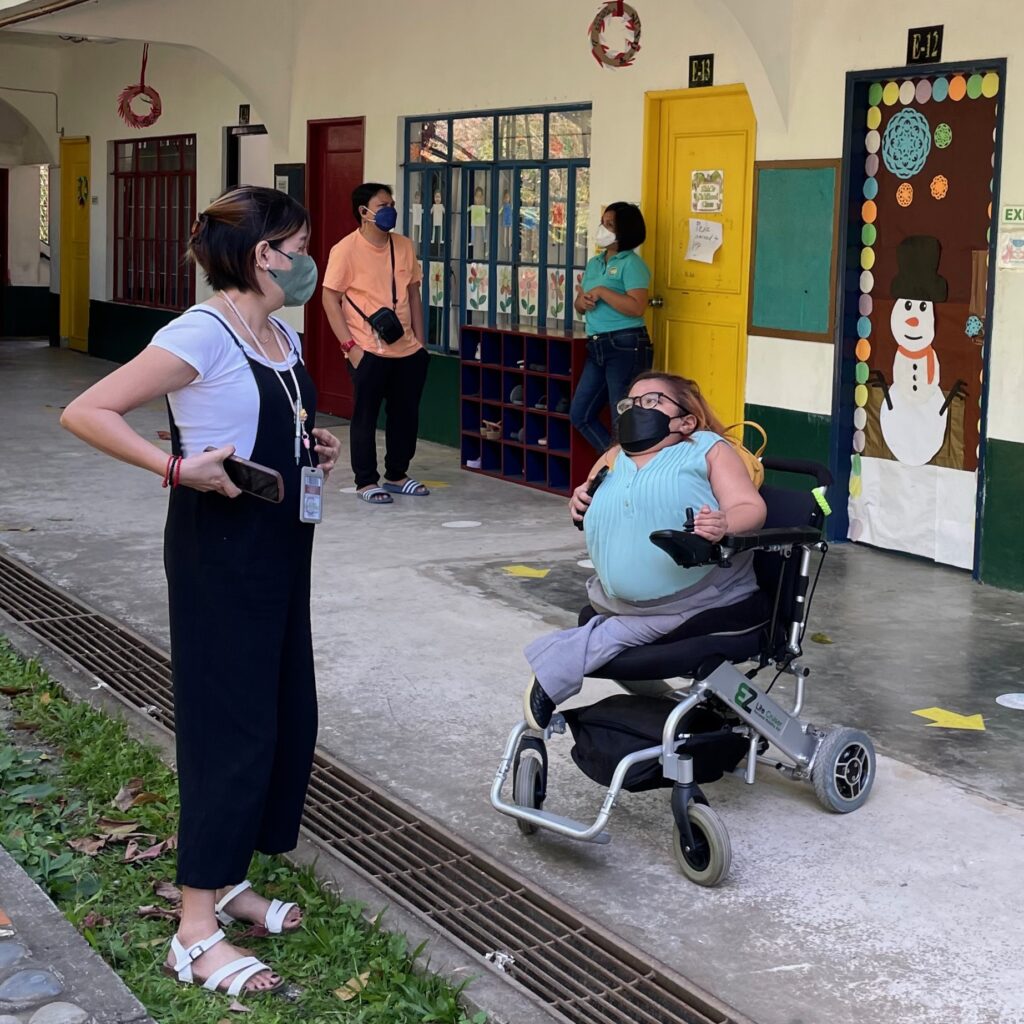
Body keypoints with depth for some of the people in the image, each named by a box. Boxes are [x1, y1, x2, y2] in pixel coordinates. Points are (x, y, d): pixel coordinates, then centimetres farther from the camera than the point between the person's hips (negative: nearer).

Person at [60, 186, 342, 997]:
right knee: (231, 723, -6)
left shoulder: (284, 336, 10)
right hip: (220, 551, -9)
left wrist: (316, 449, 6)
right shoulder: (202, 334, -17)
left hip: (281, 548, 9)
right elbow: (85, 412, -22)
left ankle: (227, 882, 27)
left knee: (288, 717, 12)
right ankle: (196, 936, 2)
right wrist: (178, 467, -26)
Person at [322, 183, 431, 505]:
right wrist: (350, 345, -13)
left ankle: (396, 475, 26)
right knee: (365, 415, 2)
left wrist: (420, 340, 11)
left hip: (408, 350, 6)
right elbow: (330, 299, -8)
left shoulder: (403, 246, 8)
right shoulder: (346, 250, -9)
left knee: (406, 414, 12)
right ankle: (366, 481, 12)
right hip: (368, 351, -6)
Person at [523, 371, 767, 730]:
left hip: (704, 600, -6)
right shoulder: (614, 460, 19)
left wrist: (724, 526, -32)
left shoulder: (708, 449, 2)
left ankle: (556, 666, -10)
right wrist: (579, 505, 5)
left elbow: (751, 509, -9)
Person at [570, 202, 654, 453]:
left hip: (626, 346, -9)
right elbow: (579, 304, 21)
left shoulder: (631, 263, -7)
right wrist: (583, 301, -2)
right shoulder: (594, 263, 17)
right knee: (580, 415, 10)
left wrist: (601, 292, -16)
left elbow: (637, 307, -20)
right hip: (597, 347, 9)